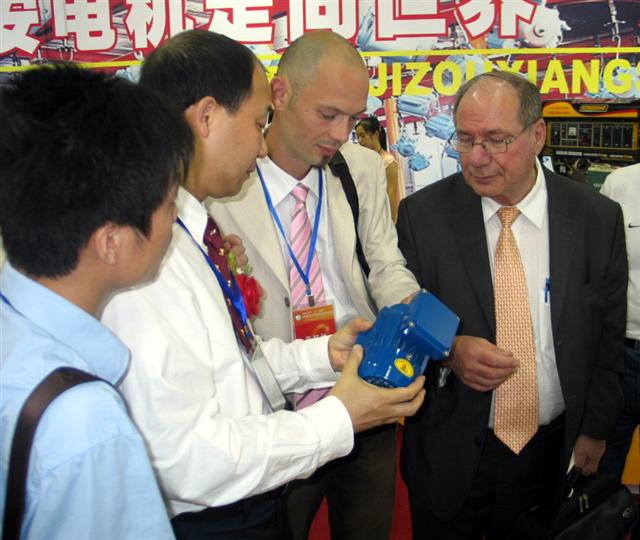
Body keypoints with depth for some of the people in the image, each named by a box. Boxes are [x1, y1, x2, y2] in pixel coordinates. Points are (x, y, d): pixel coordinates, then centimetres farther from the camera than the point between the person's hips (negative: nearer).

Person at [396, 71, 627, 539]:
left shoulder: (598, 218, -6)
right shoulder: (423, 214, -11)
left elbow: (609, 336, 3)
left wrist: (596, 429, 8)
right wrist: (447, 350, -25)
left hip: (553, 449, 2)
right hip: (449, 453, -1)